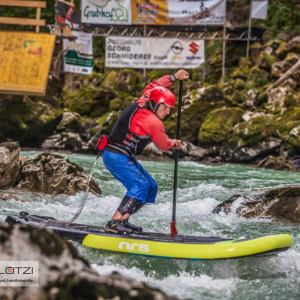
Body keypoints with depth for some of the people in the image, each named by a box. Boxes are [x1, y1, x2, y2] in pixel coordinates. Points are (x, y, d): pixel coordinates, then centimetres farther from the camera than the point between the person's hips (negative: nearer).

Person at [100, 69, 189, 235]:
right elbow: (164, 145, 0)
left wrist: (174, 77, 26)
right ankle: (114, 223, -27)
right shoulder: (154, 123, -17)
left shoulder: (141, 104, 8)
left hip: (122, 157, 10)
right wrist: (175, 144, 21)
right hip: (117, 157, -10)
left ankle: (123, 221, 7)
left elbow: (152, 86, 27)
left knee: (150, 187, 10)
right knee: (140, 185, -23)